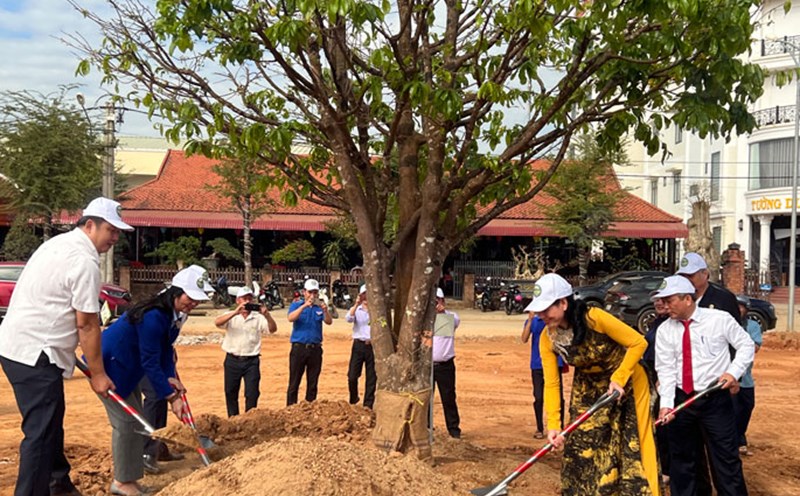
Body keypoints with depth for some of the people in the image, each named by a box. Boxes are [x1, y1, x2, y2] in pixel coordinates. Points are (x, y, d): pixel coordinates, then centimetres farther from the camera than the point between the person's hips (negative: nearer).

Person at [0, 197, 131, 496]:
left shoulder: (60, 243, 14)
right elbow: (87, 325, -14)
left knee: (50, 420, 21)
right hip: (34, 353, -11)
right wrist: (98, 373, -5)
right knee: (41, 431, -9)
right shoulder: (85, 261, -16)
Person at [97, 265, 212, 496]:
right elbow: (150, 362, -29)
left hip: (126, 367, 10)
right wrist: (171, 397, -26)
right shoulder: (154, 316, -32)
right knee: (127, 421, -7)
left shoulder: (173, 314, -2)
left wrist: (171, 378, -12)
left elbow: (165, 350, 4)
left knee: (135, 420, 14)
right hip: (109, 364, -10)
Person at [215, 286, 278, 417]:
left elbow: (273, 329, -9)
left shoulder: (258, 317, 3)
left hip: (251, 361, 0)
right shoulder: (231, 316, 2)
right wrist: (235, 312, -30)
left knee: (252, 394, -1)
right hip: (232, 360, 1)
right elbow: (217, 322, -17)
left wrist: (266, 315, -28)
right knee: (230, 392, 10)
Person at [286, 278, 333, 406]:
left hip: (315, 348, 3)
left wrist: (325, 310, -27)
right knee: (294, 383, -2)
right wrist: (304, 306, -30)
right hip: (299, 347, -2)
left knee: (313, 383, 9)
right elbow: (291, 318, -17)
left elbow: (329, 322, -7)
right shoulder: (296, 305, 3)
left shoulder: (320, 306, 9)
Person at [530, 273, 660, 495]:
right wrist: (553, 425, -20)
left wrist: (618, 379, -26)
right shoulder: (547, 339, -16)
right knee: (581, 447, 2)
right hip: (588, 388, 4)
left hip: (625, 380, -4)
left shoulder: (594, 318, -30)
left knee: (632, 447, -3)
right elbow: (551, 383, -13)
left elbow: (638, 342, -22)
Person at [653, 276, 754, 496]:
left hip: (716, 399, -3)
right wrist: (666, 403, -16)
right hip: (682, 399, 3)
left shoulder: (720, 319, -7)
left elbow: (746, 345, 2)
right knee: (681, 459, 13)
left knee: (726, 459, 3)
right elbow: (666, 369, -5)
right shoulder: (664, 330, 0)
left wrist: (734, 372, -13)